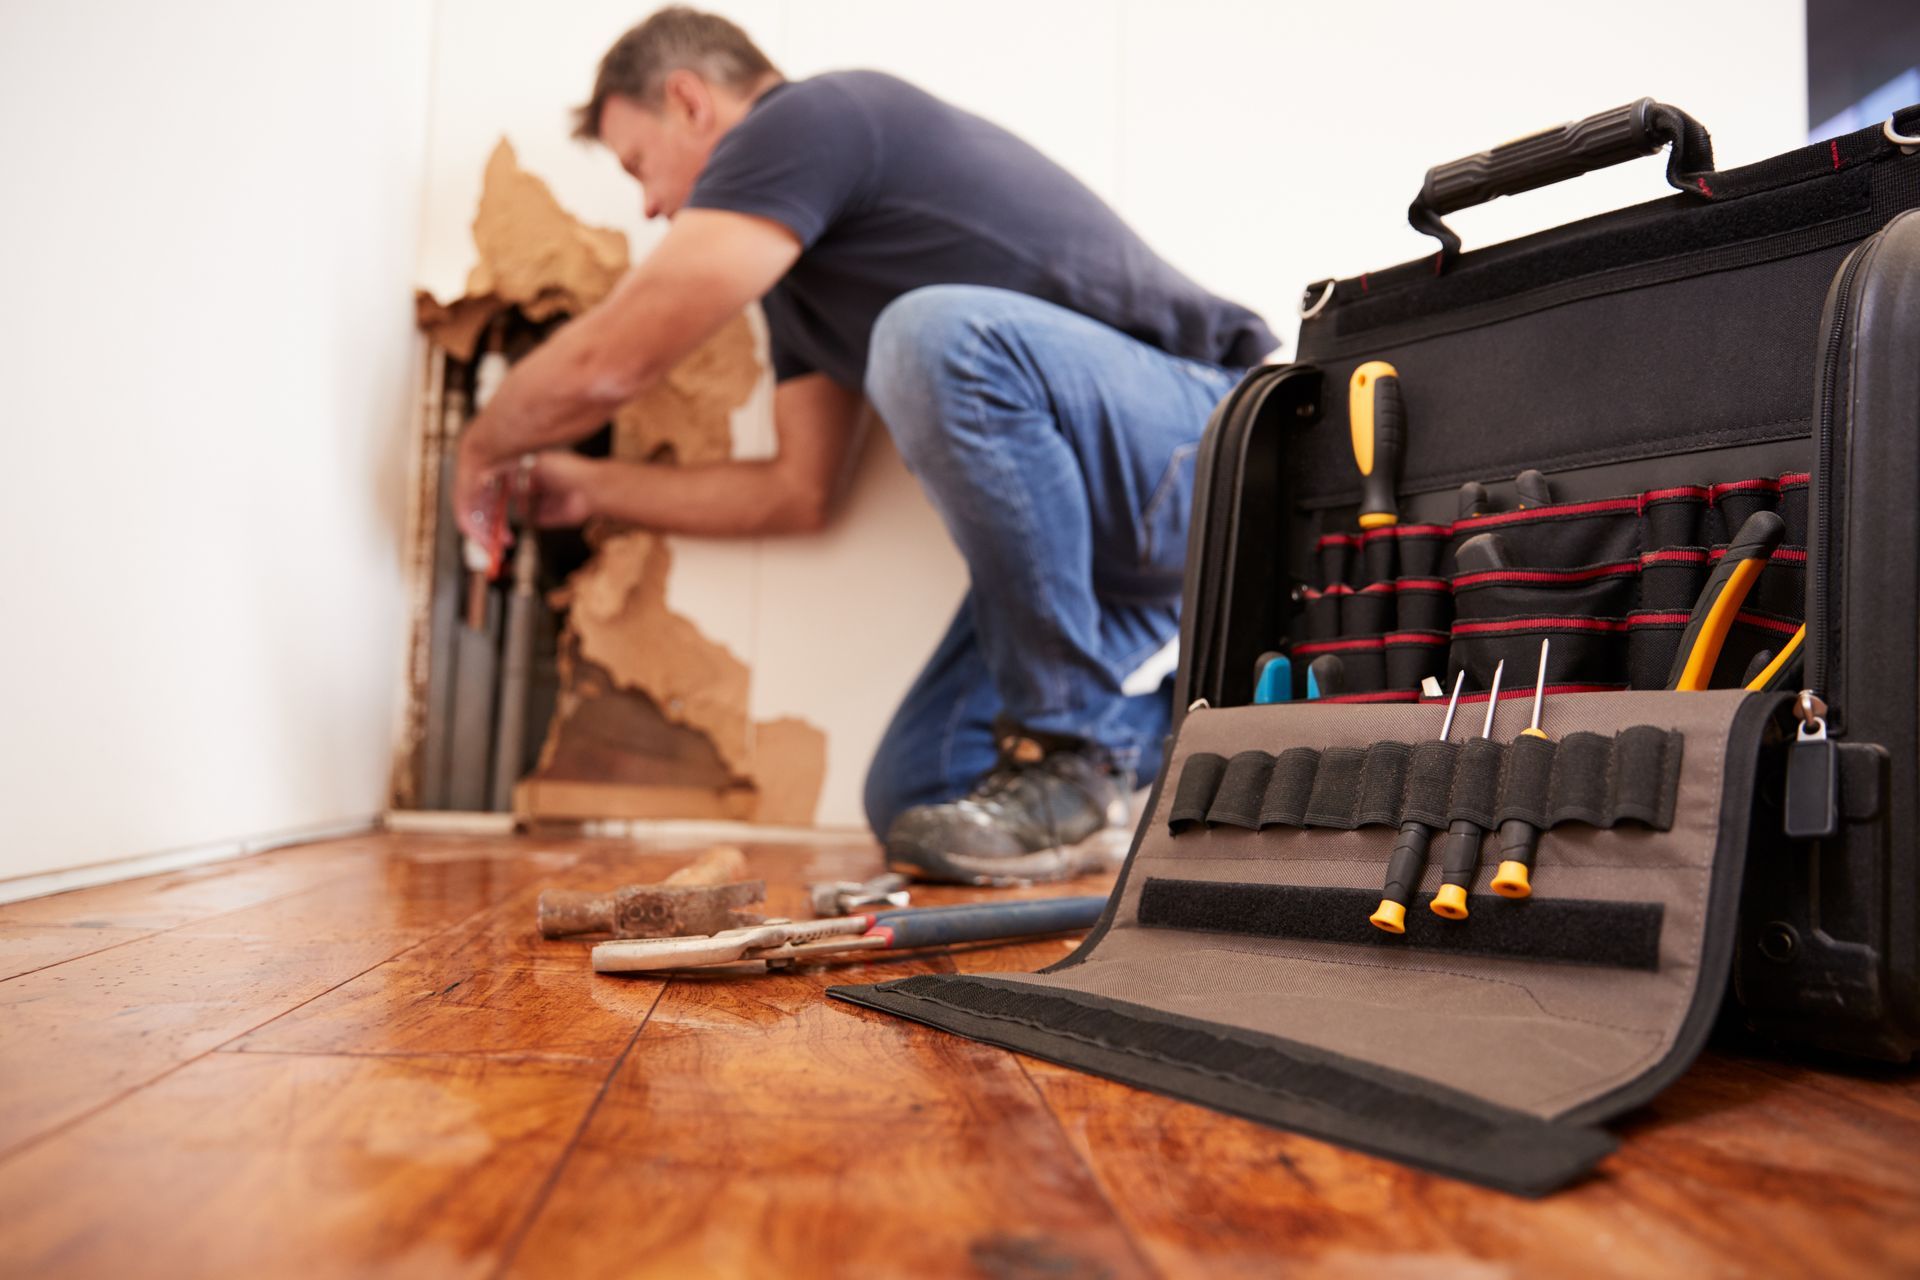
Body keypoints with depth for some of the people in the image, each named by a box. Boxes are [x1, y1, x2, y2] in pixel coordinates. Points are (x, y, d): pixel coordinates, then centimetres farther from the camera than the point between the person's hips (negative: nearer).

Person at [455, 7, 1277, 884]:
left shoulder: (809, 118, -10)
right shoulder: (797, 256, 19)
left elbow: (609, 360, -13)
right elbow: (799, 491, 20)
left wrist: (485, 448, 8)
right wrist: (586, 486, 25)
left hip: (1210, 452, -8)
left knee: (937, 334, -34)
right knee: (909, 804, -1)